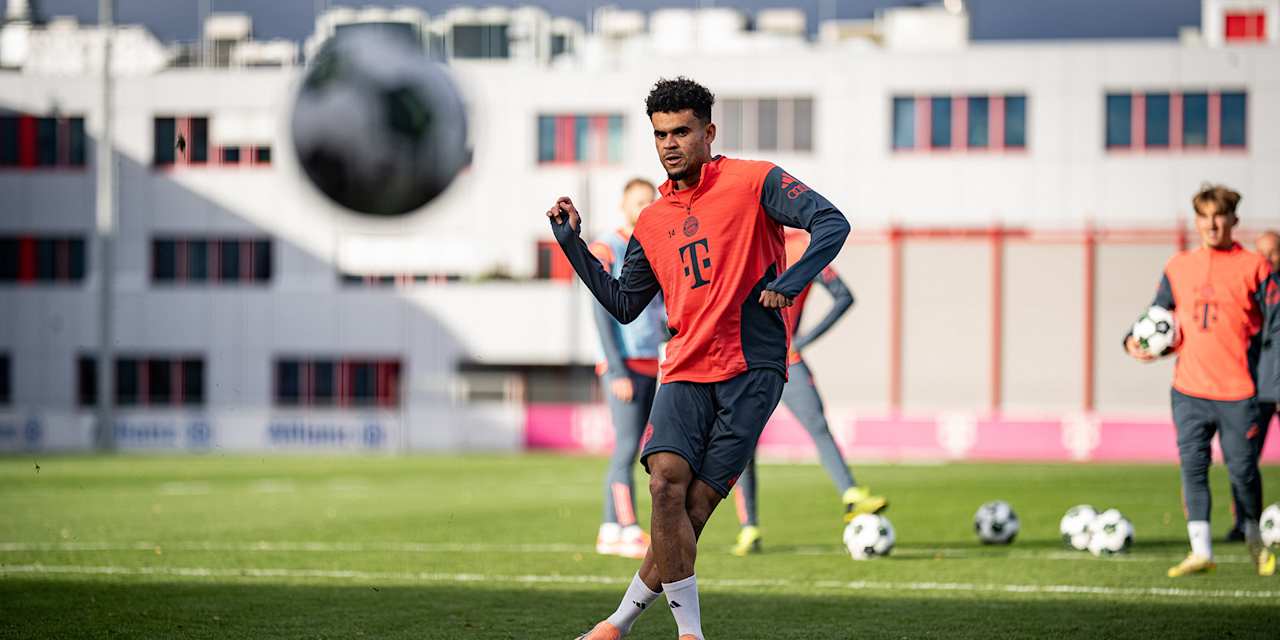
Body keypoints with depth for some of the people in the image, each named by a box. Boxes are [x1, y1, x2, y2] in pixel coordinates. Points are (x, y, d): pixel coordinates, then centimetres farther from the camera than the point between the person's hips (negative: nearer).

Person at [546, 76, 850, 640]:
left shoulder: (753, 181, 1)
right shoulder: (653, 222, 18)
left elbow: (832, 224, -9)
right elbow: (623, 304, 26)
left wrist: (788, 283, -22)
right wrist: (571, 241, 19)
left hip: (752, 368, -4)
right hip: (685, 371, 4)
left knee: (697, 504, -7)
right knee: (667, 483, -18)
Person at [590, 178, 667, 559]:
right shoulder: (606, 250, -6)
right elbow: (602, 315, -11)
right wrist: (617, 371, -17)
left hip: (653, 366, 7)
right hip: (624, 366, -7)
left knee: (627, 448, 6)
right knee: (627, 447, -12)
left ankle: (609, 532, 9)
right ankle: (630, 534, -16)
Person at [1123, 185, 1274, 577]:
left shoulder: (1253, 267, 0)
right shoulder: (1179, 267, 10)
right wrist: (1135, 341, -1)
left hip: (1238, 392, -3)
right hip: (1189, 390, 3)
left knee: (1242, 469, 2)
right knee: (1192, 467, -4)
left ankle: (1255, 540, 26)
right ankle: (1200, 552, -4)